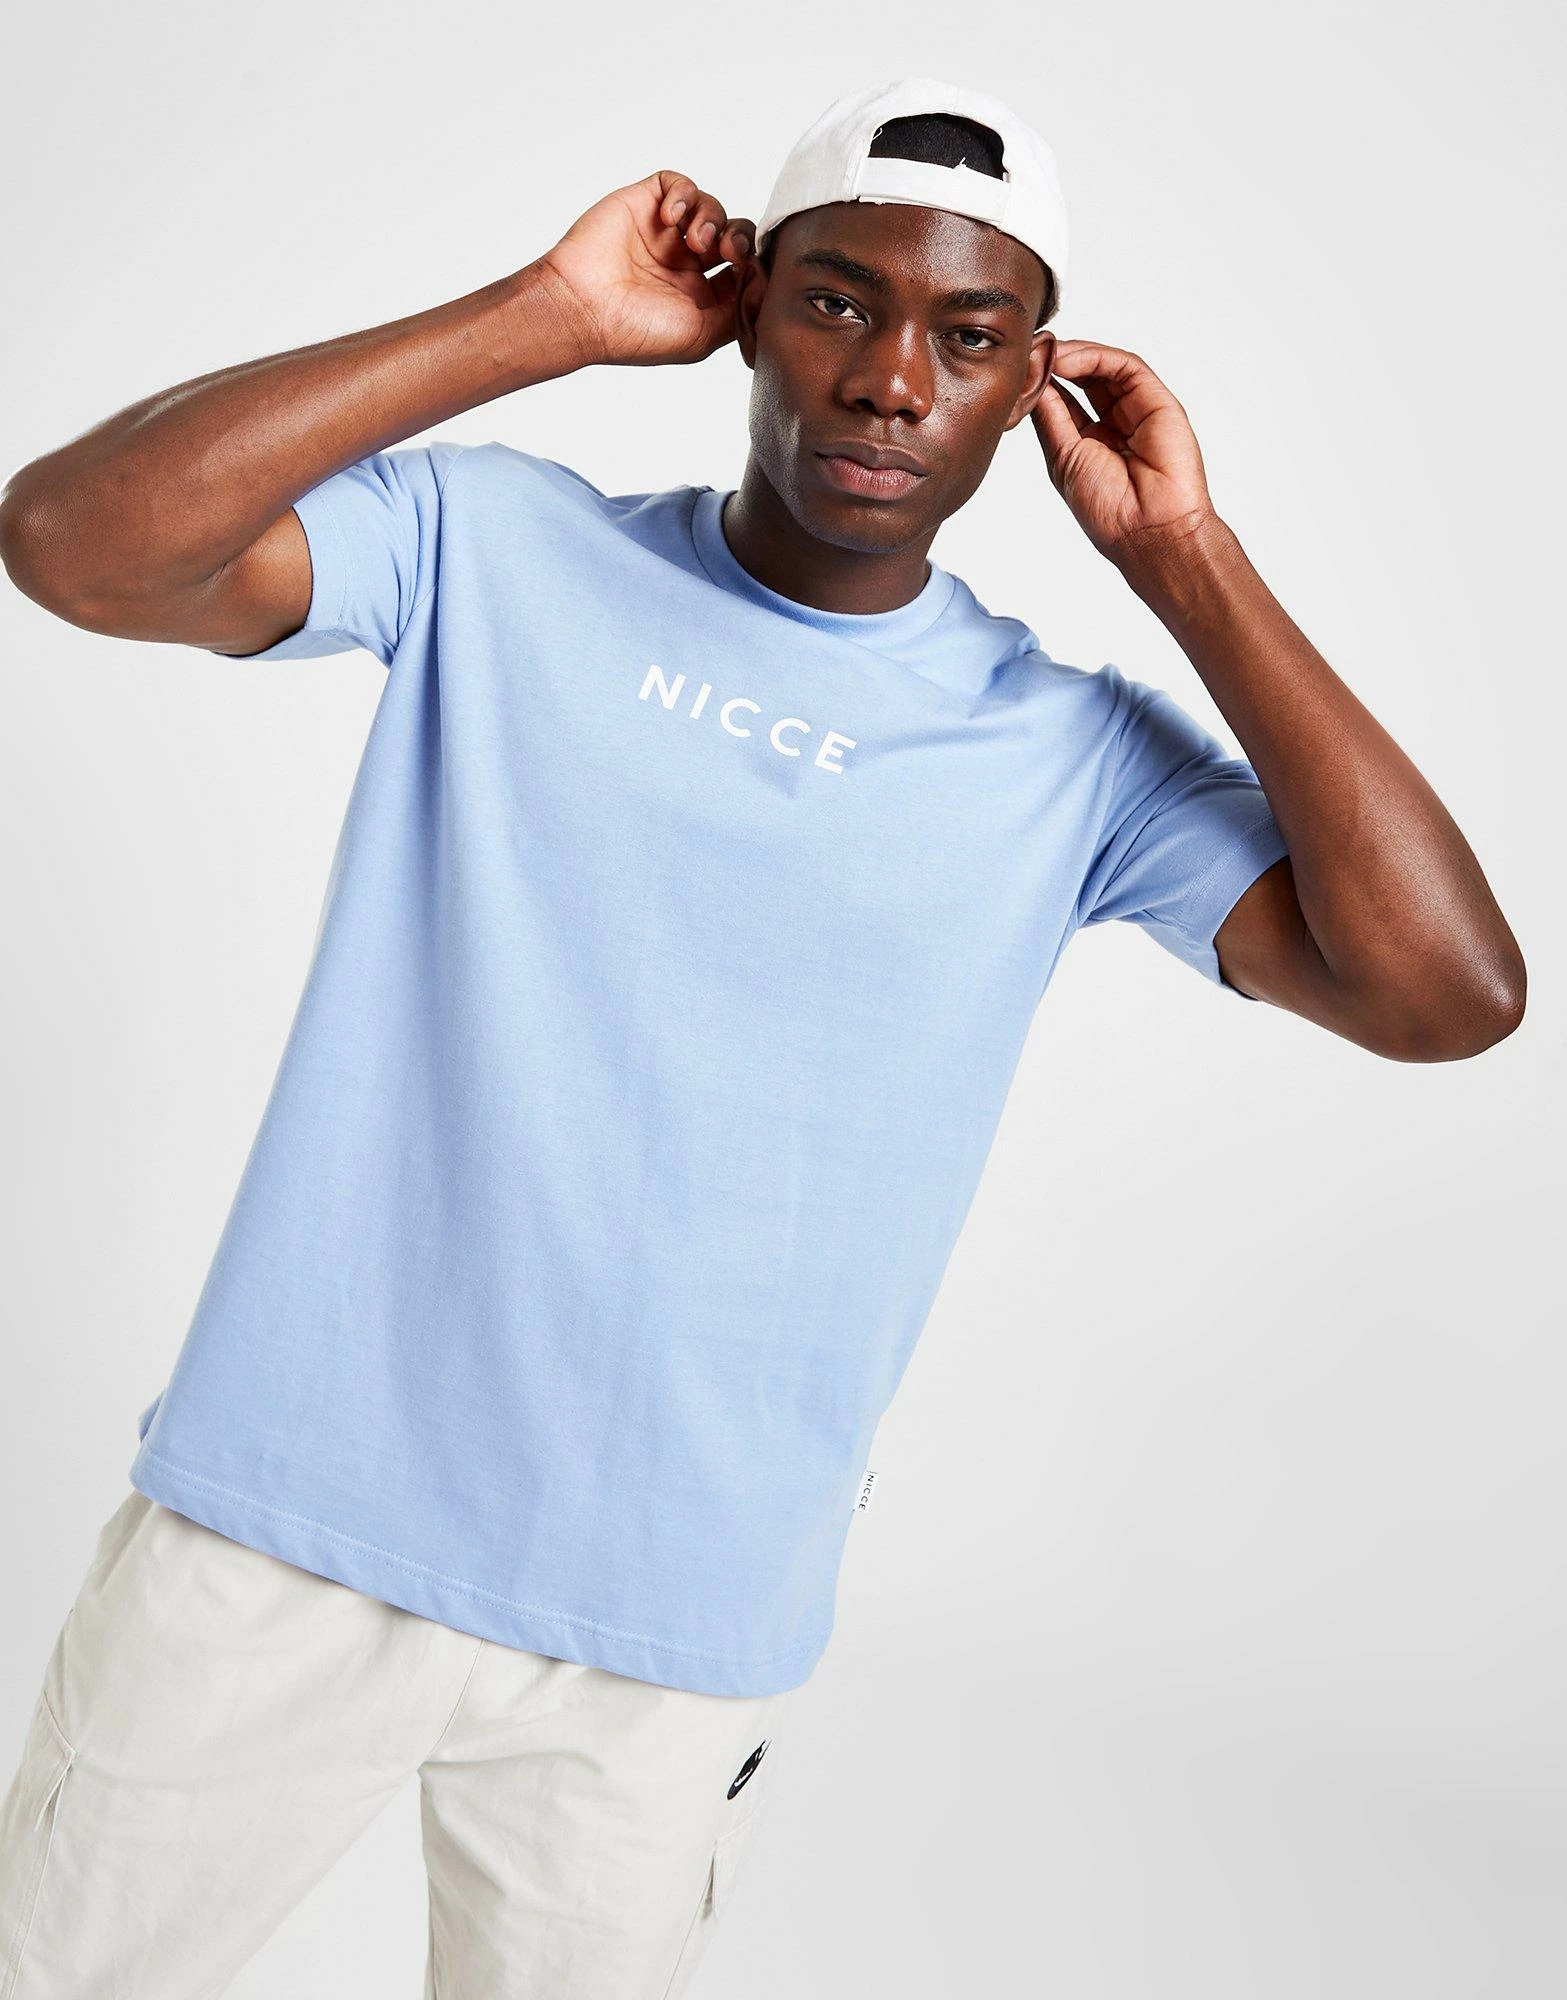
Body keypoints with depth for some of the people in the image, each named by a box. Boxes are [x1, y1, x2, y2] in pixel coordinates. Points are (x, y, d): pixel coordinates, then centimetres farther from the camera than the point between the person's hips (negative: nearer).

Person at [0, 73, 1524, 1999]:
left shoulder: (1071, 751, -2)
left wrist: (1184, 562, -11)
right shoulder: (494, 548, -3)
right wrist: (543, 318, -15)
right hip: (281, 1527, 1)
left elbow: (1449, 991, -13)